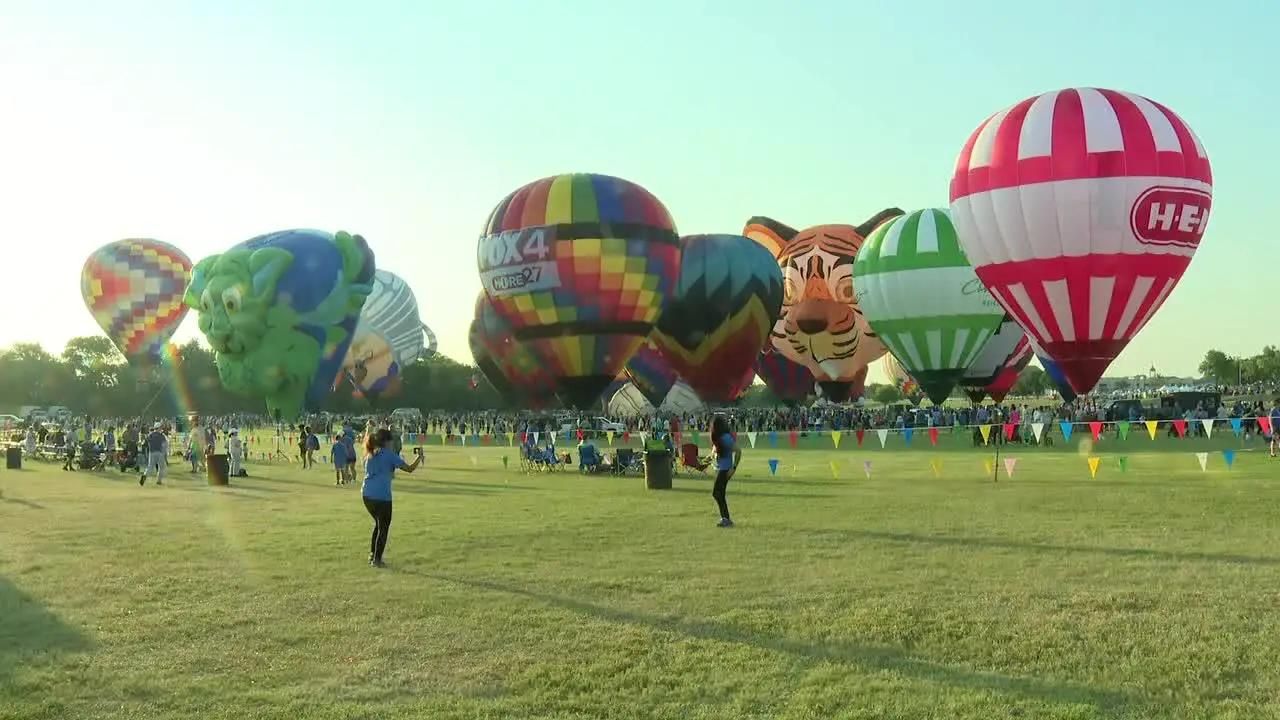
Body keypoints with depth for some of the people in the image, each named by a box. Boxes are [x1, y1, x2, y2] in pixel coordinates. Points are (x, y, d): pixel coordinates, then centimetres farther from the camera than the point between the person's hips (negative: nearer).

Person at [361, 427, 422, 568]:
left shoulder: (371, 455, 15)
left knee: (378, 524, 24)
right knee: (383, 528, 7)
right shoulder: (389, 455, -4)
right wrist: (419, 456, 9)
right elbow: (409, 468, -4)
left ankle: (372, 555, 25)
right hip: (381, 496, -7)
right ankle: (377, 560, 7)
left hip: (366, 494, 7)